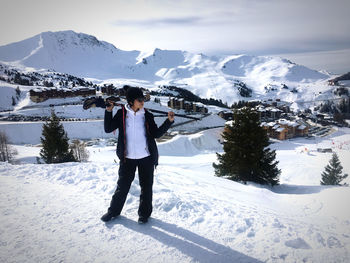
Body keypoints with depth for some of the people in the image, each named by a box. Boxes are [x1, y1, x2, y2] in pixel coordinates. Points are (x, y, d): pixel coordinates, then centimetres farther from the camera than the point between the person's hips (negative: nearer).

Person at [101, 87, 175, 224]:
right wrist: (108, 111, -10)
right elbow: (108, 129, -1)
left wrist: (169, 121, -6)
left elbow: (156, 134, 3)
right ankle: (114, 211, 31)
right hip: (127, 158, -1)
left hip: (146, 157, 1)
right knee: (122, 186, 10)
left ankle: (144, 213, 28)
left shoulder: (147, 115, 3)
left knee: (146, 186, 10)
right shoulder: (122, 114, 1)